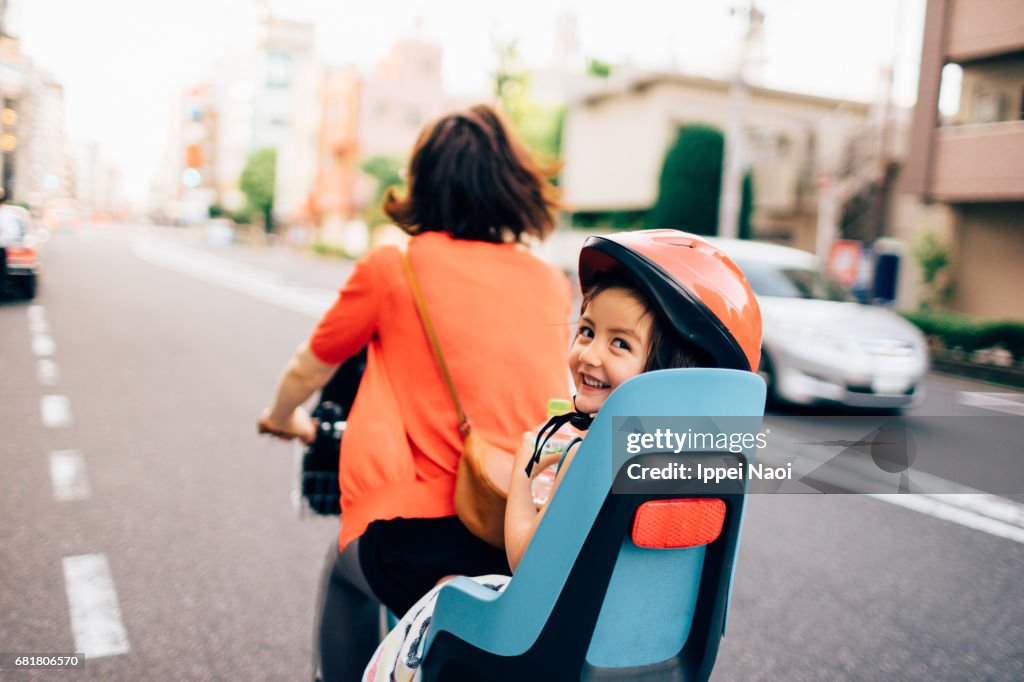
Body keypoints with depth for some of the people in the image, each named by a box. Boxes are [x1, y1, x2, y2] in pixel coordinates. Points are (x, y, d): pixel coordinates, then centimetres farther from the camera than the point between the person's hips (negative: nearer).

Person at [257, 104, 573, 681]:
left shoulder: (393, 267, -1)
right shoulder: (551, 282, 8)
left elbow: (307, 371, 15)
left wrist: (283, 418, 37)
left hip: (426, 546, -3)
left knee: (347, 573, 30)